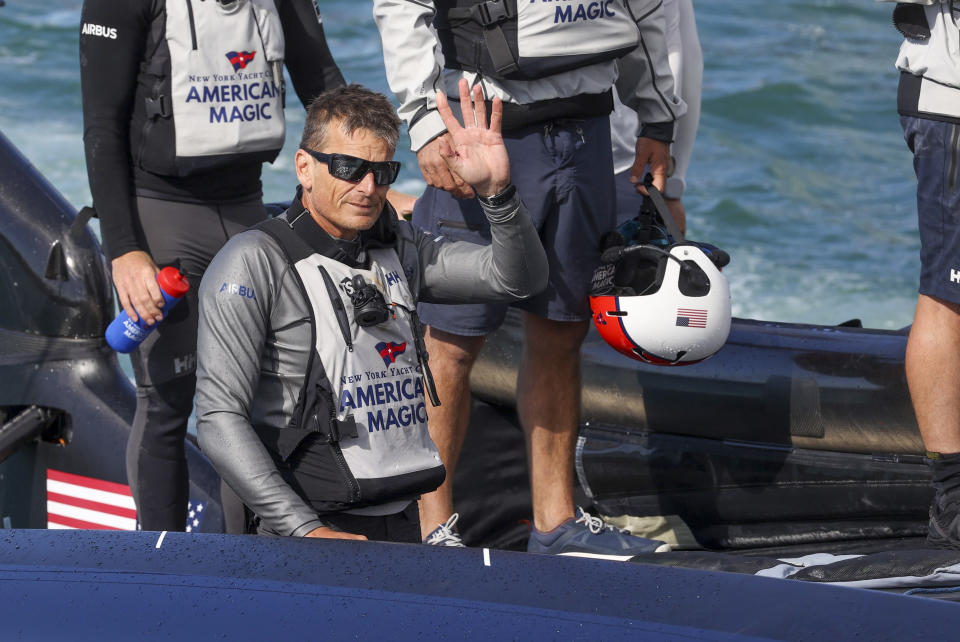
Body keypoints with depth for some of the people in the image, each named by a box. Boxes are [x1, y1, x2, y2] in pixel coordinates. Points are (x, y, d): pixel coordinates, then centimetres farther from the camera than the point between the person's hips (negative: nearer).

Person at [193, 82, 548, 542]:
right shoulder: (256, 263, -5)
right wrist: (306, 531, -18)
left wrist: (495, 190, -11)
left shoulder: (399, 249, 14)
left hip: (404, 525, 6)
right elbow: (219, 418, -11)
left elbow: (520, 279, 8)